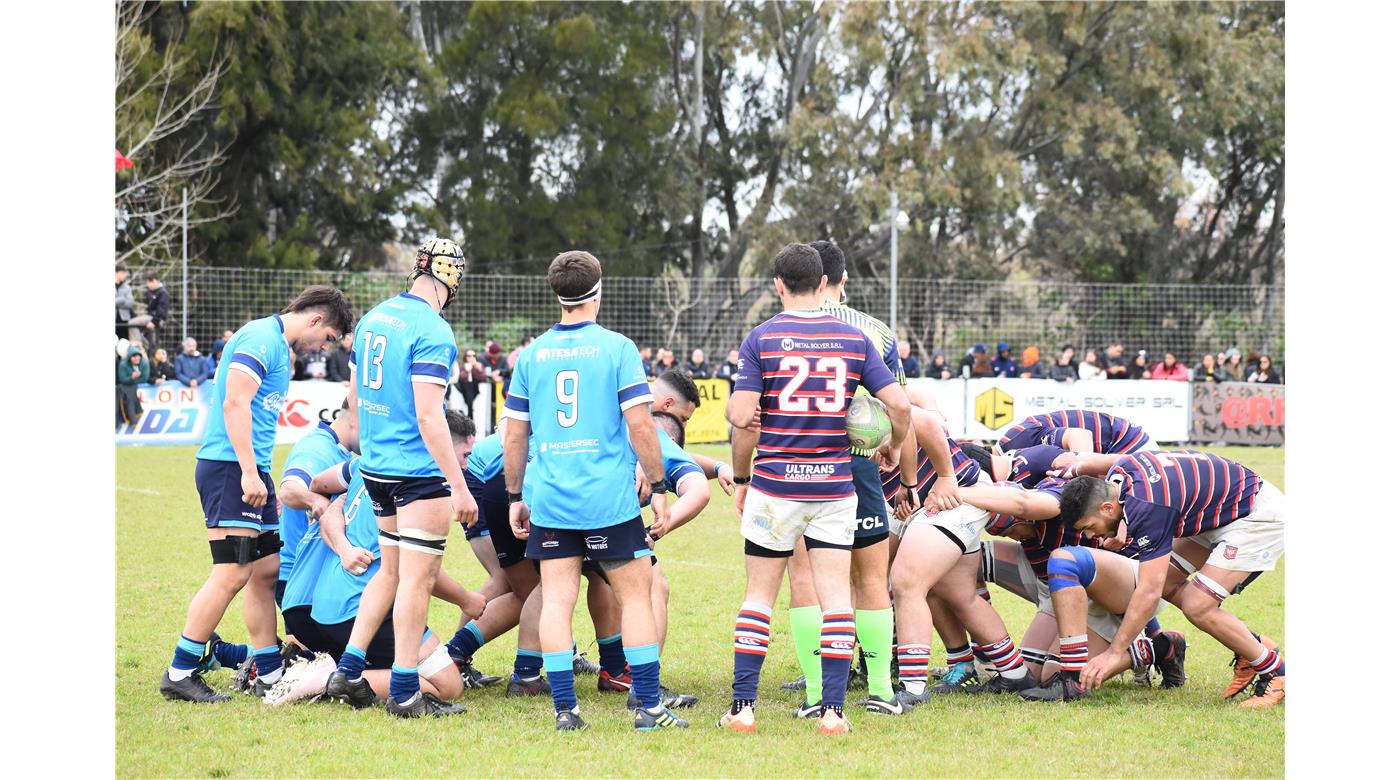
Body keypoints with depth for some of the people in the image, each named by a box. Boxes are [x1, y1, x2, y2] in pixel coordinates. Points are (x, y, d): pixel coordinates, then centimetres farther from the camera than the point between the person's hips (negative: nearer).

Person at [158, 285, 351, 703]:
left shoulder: (277, 345, 21)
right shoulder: (262, 338, -11)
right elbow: (234, 403, -20)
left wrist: (261, 478, 25)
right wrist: (249, 473, -23)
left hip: (250, 471, 11)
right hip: (230, 466, -11)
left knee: (266, 569, 11)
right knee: (232, 573, -11)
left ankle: (269, 674, 15)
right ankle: (179, 674, -7)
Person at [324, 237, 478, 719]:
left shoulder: (373, 319, 9)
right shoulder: (433, 331, -16)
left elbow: (354, 395, 18)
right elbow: (428, 416, -21)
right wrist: (459, 486, -19)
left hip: (376, 465, 8)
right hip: (420, 471, -8)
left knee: (392, 569, 20)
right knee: (417, 576, -1)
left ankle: (348, 670, 17)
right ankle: (404, 693, 1)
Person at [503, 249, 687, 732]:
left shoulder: (533, 354, 7)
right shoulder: (617, 348, -4)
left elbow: (514, 435, 10)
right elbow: (640, 425, -9)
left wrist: (515, 498, 19)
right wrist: (658, 487, 0)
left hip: (549, 500, 3)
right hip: (609, 499, -3)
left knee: (556, 600, 3)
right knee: (635, 596, 5)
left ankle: (565, 710, 0)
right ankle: (649, 707, 4)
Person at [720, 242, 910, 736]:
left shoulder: (761, 339, -5)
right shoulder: (853, 338, 2)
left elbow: (742, 417, -11)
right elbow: (898, 403, -4)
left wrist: (740, 478, 3)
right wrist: (894, 447, 16)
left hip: (774, 486, -1)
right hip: (834, 488, 1)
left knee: (758, 596, 9)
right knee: (836, 598, 3)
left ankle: (743, 706, 6)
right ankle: (833, 709, -4)